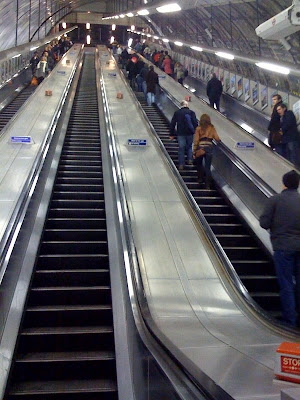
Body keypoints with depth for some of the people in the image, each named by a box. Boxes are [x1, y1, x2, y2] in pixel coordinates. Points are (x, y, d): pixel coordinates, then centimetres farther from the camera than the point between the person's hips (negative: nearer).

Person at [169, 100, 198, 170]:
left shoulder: (177, 113, 4)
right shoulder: (191, 112, -1)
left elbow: (172, 124, 4)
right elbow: (195, 123, -8)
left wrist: (172, 134, 9)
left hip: (180, 134, 0)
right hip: (190, 133, 0)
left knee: (181, 148, 4)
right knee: (189, 146, 19)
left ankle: (181, 164, 1)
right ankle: (190, 160, 6)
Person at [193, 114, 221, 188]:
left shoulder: (199, 128, 2)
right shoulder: (212, 128, 7)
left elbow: (196, 141, -1)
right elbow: (217, 138, 1)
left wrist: (194, 152, 1)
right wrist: (219, 140, 25)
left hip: (200, 147, -1)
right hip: (209, 147, 1)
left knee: (199, 164, 23)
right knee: (207, 167, 4)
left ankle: (200, 178, 20)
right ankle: (207, 185, 2)